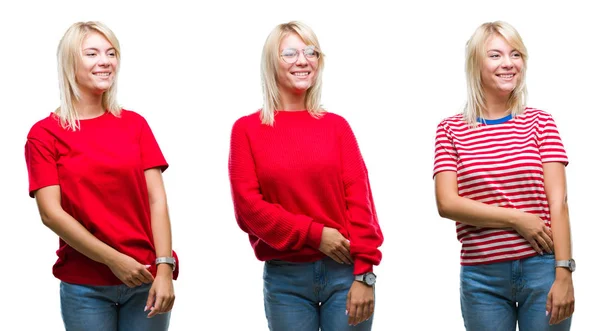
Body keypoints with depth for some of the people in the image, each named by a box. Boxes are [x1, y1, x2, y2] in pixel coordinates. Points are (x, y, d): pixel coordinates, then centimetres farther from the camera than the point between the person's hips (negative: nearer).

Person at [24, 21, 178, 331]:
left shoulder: (134, 124, 7)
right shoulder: (44, 134, 0)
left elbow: (157, 200, 1)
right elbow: (50, 213, -8)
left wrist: (164, 269, -10)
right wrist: (113, 259, -14)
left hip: (147, 281, 2)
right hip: (84, 288, -2)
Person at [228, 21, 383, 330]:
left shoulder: (336, 126, 6)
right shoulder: (247, 129, 3)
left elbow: (359, 200, 0)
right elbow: (248, 204, -4)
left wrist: (364, 272, -9)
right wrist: (314, 234, -12)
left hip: (344, 272, 1)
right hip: (284, 278, -1)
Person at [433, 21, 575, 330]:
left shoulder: (540, 122, 4)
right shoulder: (451, 130, 4)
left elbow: (557, 202, -3)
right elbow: (447, 203, -6)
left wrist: (564, 274, -11)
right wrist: (517, 219, -13)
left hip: (542, 269, 0)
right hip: (481, 277, 0)